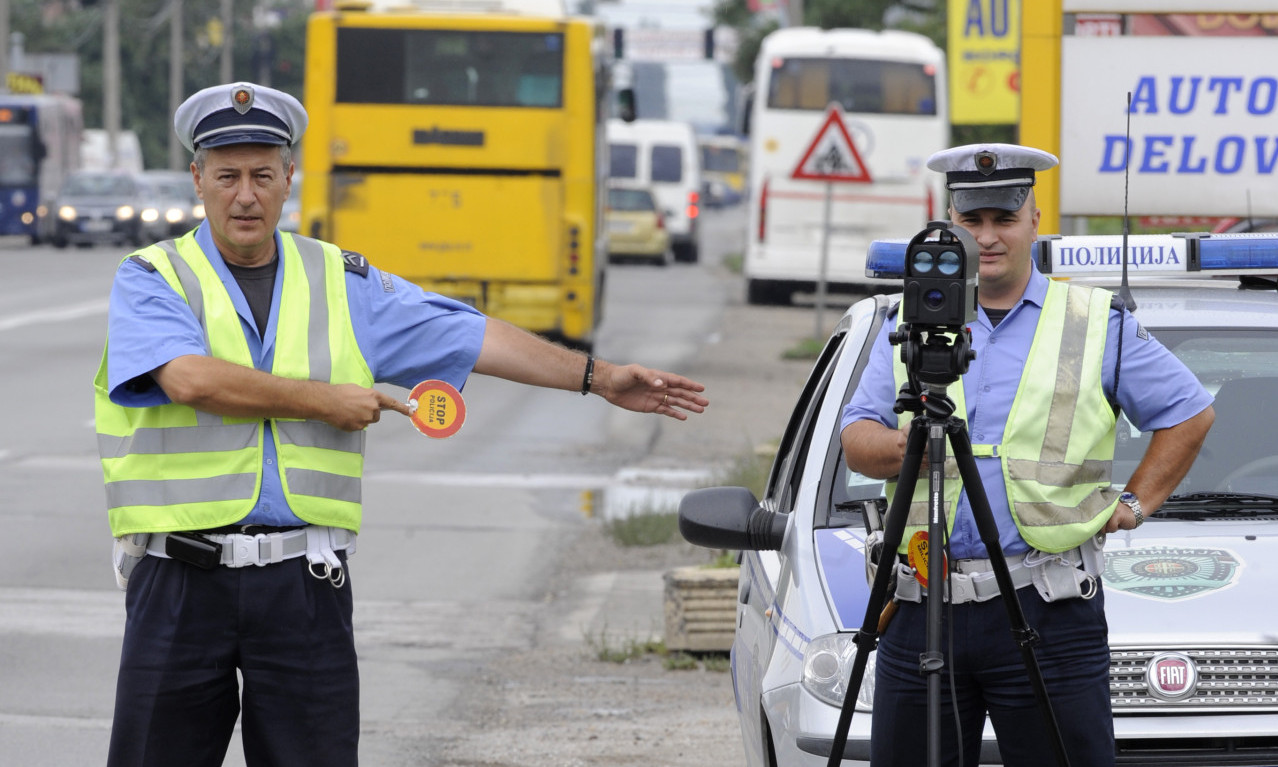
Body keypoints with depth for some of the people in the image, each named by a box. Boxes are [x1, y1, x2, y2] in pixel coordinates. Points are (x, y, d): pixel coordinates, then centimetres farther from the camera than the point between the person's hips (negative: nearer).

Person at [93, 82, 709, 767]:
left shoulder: (344, 283, 12)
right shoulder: (150, 279, 1)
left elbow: (472, 338, 11)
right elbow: (193, 379, -17)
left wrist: (597, 377, 5)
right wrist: (325, 400, -8)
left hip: (303, 582, 3)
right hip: (180, 579, -2)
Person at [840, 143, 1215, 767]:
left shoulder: (1098, 324, 8)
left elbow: (1188, 413, 15)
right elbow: (855, 439, 8)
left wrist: (1136, 503, 5)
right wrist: (903, 445, -13)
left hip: (1048, 609, -2)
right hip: (920, 605, 3)